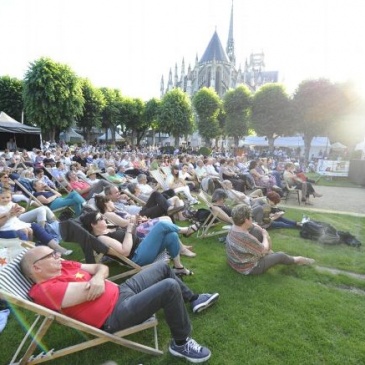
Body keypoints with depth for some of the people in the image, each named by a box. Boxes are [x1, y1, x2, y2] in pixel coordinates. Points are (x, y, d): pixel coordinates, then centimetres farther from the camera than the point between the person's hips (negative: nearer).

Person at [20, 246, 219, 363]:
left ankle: (194, 299, 34)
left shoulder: (64, 266, 9)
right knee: (170, 287, -25)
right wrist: (96, 279, -4)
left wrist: (98, 276, -16)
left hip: (121, 291, 10)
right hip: (115, 314, -10)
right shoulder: (46, 289, -18)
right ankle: (181, 343, -4)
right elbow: (91, 290, -26)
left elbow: (102, 267, 7)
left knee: (163, 267, 17)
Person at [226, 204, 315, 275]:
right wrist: (265, 236, -4)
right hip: (248, 268, -8)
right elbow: (264, 250, -19)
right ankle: (297, 260, 40)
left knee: (257, 231, 6)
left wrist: (261, 231, -5)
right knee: (281, 255, 8)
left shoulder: (233, 228, -11)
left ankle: (270, 253, 27)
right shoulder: (246, 238, -38)